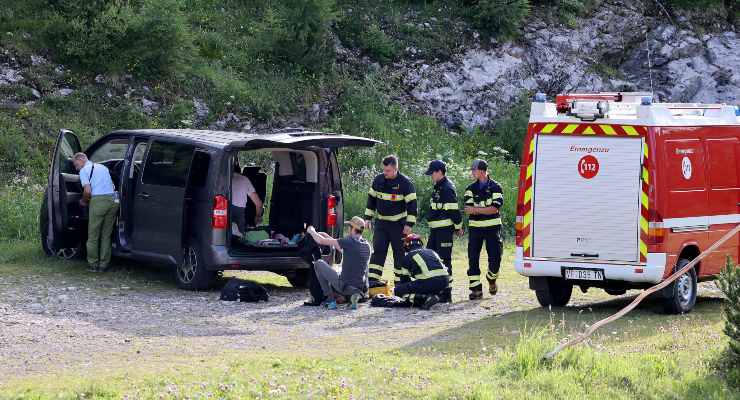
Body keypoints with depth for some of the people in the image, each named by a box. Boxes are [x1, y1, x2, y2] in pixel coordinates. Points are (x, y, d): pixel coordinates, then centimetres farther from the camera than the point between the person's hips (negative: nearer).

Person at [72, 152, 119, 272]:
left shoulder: (84, 170, 4)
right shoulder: (103, 167, 24)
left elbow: (88, 191, -9)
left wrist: (83, 201, 11)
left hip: (98, 201, -6)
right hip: (113, 199, 6)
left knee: (93, 235, 6)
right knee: (106, 235, 13)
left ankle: (93, 264, 10)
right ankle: (104, 265, 13)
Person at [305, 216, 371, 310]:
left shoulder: (349, 242, -14)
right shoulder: (366, 245, 7)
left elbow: (321, 241, -6)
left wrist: (311, 231, 13)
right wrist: (327, 236, 25)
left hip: (345, 285, -7)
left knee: (318, 264, 8)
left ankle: (330, 300, 3)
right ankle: (355, 294, 6)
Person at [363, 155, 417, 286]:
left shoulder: (405, 183, -12)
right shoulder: (378, 180, 3)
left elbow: (411, 204, -11)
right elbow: (371, 199, 14)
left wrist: (409, 224, -15)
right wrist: (368, 218, 10)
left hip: (398, 224, -4)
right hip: (381, 222, 4)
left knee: (399, 252, 1)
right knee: (378, 251, -2)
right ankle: (373, 279, -4)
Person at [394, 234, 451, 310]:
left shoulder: (408, 257, 15)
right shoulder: (431, 251, 30)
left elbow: (404, 279, 20)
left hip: (428, 283, -5)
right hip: (445, 281, 5)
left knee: (398, 290, 7)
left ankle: (424, 299, -11)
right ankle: (436, 295, 6)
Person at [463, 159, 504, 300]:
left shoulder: (495, 187, -2)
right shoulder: (471, 188, 6)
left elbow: (495, 209, -13)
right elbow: (467, 209, -6)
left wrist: (476, 209, -14)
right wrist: (486, 208, -17)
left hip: (492, 227, -2)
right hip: (475, 227, 2)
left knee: (495, 257, -4)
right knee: (473, 258, -4)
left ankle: (491, 280, 25)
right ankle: (476, 289, 0)